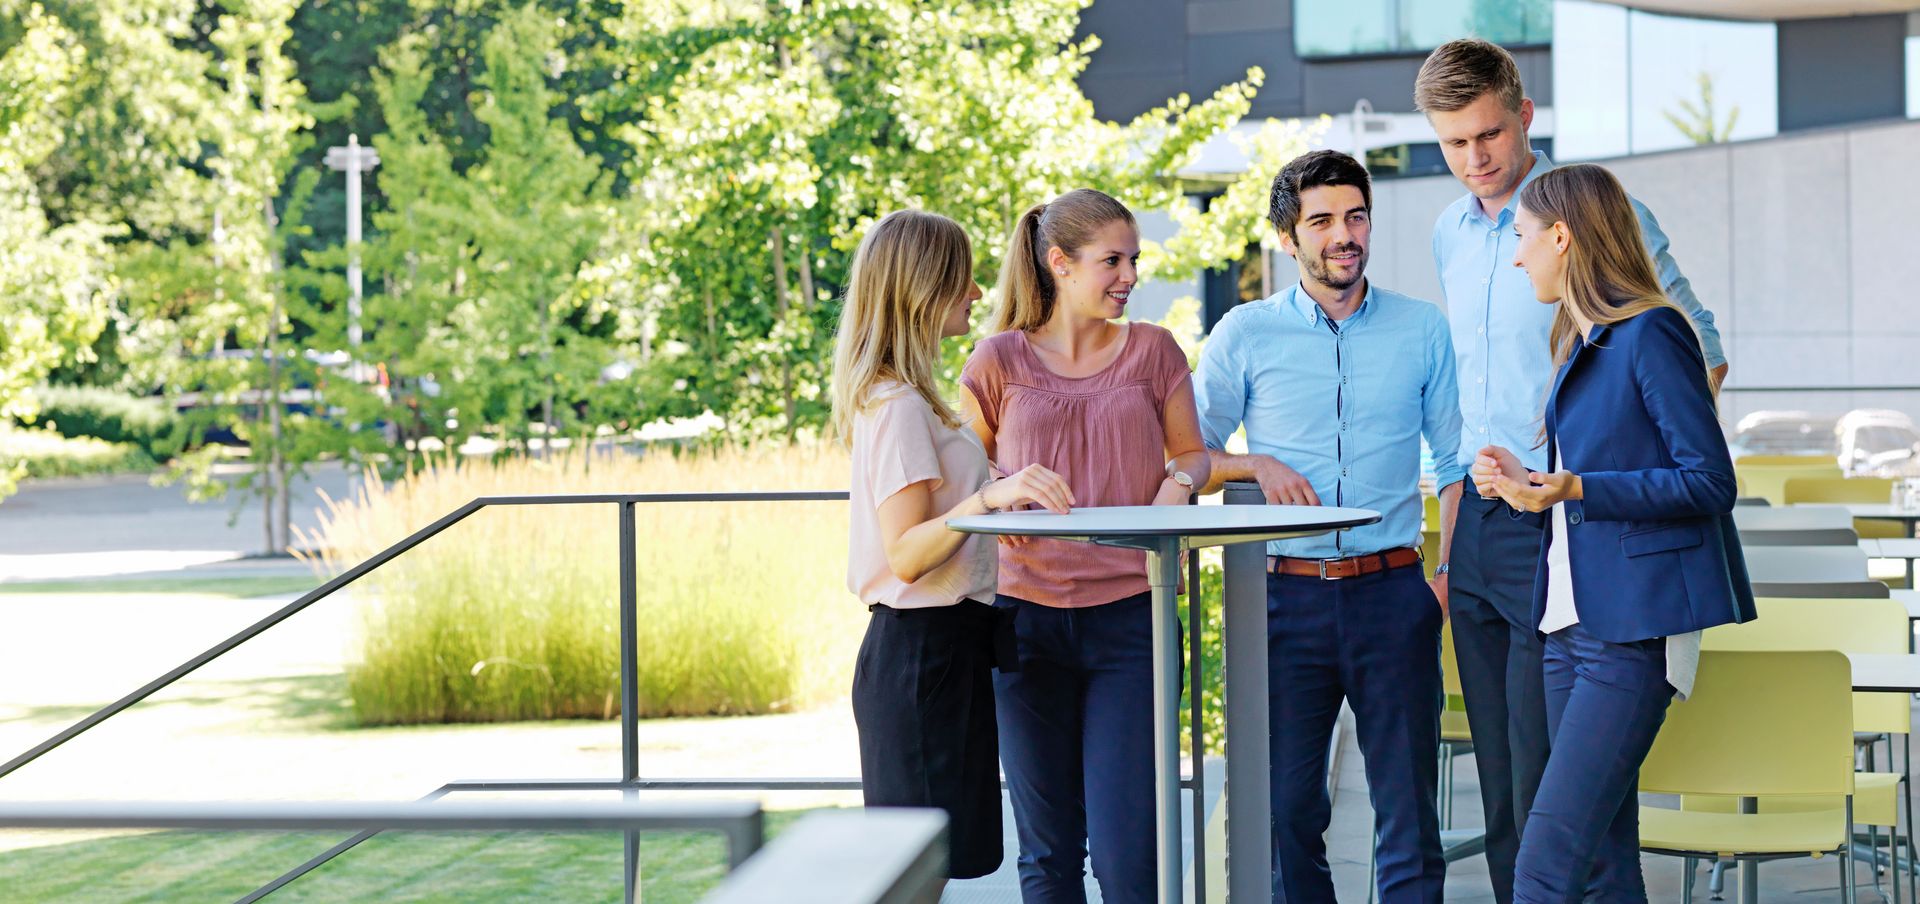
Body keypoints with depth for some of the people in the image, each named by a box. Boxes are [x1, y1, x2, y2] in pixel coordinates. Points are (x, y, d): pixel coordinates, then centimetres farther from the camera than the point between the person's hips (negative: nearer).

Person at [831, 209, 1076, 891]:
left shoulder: (911, 399, 17)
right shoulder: (899, 407, -15)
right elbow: (905, 556, -23)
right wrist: (988, 497, -35)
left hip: (945, 643, 10)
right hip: (924, 648, -10)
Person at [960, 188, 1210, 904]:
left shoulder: (1152, 352, 7)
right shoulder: (1000, 361, 5)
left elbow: (1191, 452, 15)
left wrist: (1178, 481, -8)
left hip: (1128, 616, 0)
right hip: (1027, 613, 0)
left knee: (1126, 847, -8)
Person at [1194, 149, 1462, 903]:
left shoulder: (1422, 331, 7)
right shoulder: (1245, 335, 4)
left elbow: (1456, 462, 10)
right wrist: (1258, 466, -9)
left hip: (1391, 590, 0)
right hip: (1287, 594, 0)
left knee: (1408, 807, 1)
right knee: (1286, 806, 4)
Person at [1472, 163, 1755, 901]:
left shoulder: (1650, 335, -10)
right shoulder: (1581, 344, 17)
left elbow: (1708, 481, -15)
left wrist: (1572, 488, -21)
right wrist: (1527, 481, 11)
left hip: (1634, 625, -9)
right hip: (1574, 618, 9)